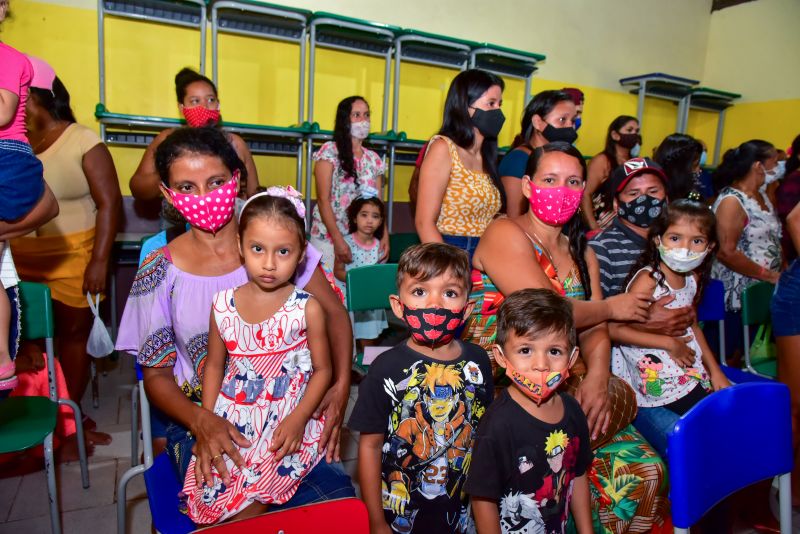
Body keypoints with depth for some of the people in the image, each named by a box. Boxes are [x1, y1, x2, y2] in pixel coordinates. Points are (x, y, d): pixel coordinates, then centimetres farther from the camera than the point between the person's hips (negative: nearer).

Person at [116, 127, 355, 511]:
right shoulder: (161, 272, -5)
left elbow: (334, 314, 3)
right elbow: (156, 375, 1)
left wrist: (341, 386, -12)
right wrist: (201, 421, -19)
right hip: (196, 417, -1)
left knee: (338, 501, -21)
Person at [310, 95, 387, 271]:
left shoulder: (374, 159, 11)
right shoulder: (329, 151, -3)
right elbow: (323, 200, -9)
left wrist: (384, 235, -7)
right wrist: (338, 240, -16)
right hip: (328, 237, -4)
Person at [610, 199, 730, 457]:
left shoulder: (694, 279, 5)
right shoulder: (648, 279, -18)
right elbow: (614, 330, -23)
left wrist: (715, 371, 15)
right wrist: (669, 343, -18)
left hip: (689, 380, 8)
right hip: (648, 387, -8)